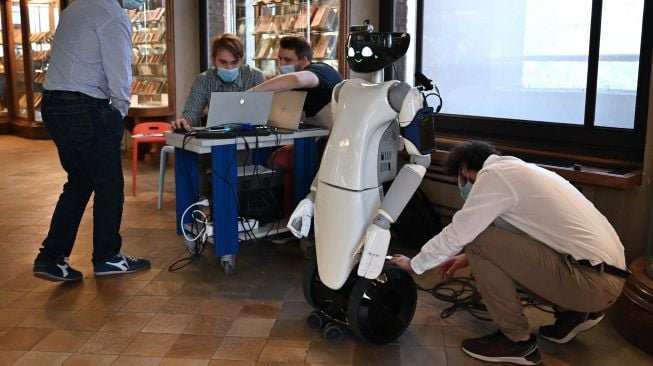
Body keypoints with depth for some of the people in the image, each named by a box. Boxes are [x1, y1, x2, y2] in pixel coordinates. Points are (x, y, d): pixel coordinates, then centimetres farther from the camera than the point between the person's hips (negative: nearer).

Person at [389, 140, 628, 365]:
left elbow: (456, 234, -6)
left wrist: (414, 264, 9)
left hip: (593, 280, -10)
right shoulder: (512, 169, 18)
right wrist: (469, 258, 32)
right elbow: (506, 235, 29)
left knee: (479, 240, -10)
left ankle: (516, 340, 2)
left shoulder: (493, 175, -10)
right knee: (501, 249, 21)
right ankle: (572, 313, 17)